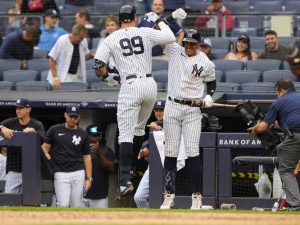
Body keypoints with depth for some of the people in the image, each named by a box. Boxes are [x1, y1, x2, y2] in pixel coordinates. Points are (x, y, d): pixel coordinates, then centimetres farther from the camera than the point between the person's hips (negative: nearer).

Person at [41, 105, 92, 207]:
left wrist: (88, 178, 3)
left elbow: (87, 157, 10)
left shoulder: (82, 134, 10)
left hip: (78, 173, 2)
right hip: (60, 173, -2)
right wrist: (46, 156, -18)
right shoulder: (54, 130, 6)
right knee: (63, 205, -12)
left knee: (76, 206, 1)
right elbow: (45, 147, 6)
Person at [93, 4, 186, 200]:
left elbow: (98, 65, -2)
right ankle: (129, 168, 33)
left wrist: (108, 75, 20)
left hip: (130, 87, -3)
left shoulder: (111, 39, 3)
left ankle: (125, 181, -21)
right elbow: (171, 38, 9)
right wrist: (158, 20, 23)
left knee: (126, 134, -8)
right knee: (139, 128, 24)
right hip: (150, 85, 3)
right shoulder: (146, 32, 5)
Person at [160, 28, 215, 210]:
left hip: (193, 110, -2)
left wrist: (209, 97, -8)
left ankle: (197, 195, -2)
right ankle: (169, 195, 9)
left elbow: (211, 82, 12)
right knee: (170, 153, 3)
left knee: (193, 152, -8)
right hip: (172, 107, 2)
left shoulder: (206, 63, -2)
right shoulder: (174, 51, 1)